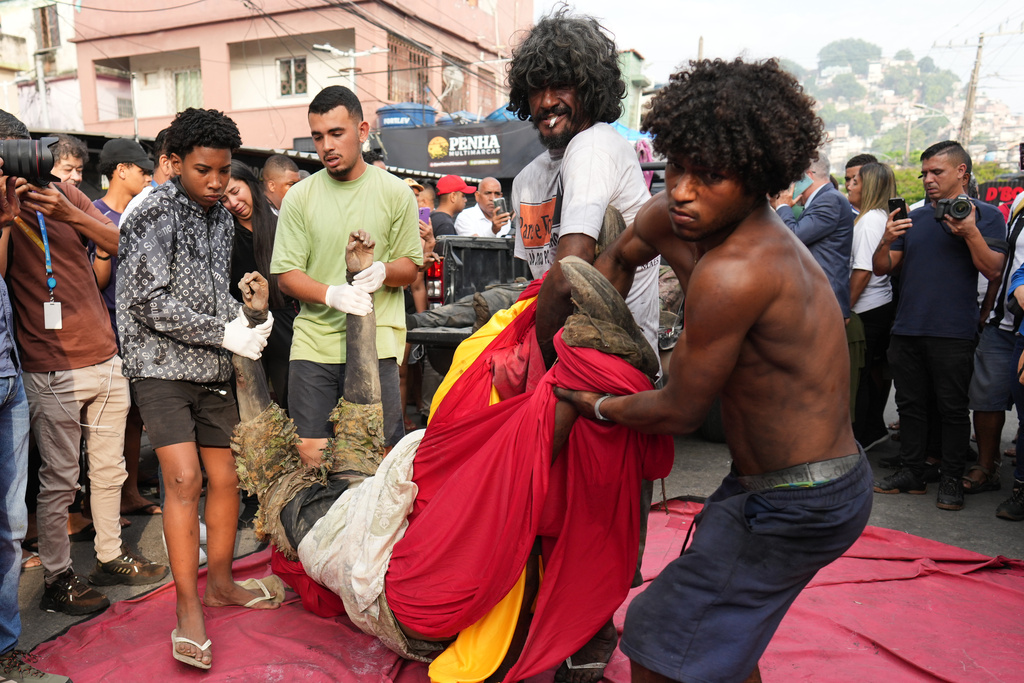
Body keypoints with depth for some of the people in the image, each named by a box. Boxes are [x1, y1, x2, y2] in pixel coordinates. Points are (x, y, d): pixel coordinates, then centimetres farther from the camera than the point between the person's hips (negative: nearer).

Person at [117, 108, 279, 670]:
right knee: (184, 479, -14)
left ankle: (220, 580, 26)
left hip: (212, 370, 7)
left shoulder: (220, 217, 12)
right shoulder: (153, 215, -10)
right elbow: (151, 303, -16)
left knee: (225, 478, 9)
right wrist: (226, 335, -16)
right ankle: (189, 610, -2)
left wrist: (241, 319, 0)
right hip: (161, 366, -6)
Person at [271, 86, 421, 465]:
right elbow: (286, 274, 2)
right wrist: (332, 294, -18)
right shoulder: (300, 197, 6)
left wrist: (383, 272, -17)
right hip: (314, 341, 2)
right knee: (309, 452, 5)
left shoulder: (395, 192, 4)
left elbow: (411, 265, 7)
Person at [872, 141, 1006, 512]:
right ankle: (912, 472, 19)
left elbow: (993, 271, -7)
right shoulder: (914, 217, 15)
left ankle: (951, 479, 13)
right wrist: (887, 241, -8)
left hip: (952, 332, -4)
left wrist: (971, 233, -19)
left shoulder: (986, 215, 3)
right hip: (906, 329, 5)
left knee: (953, 408, 2)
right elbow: (882, 268, 11)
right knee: (910, 403, 10)